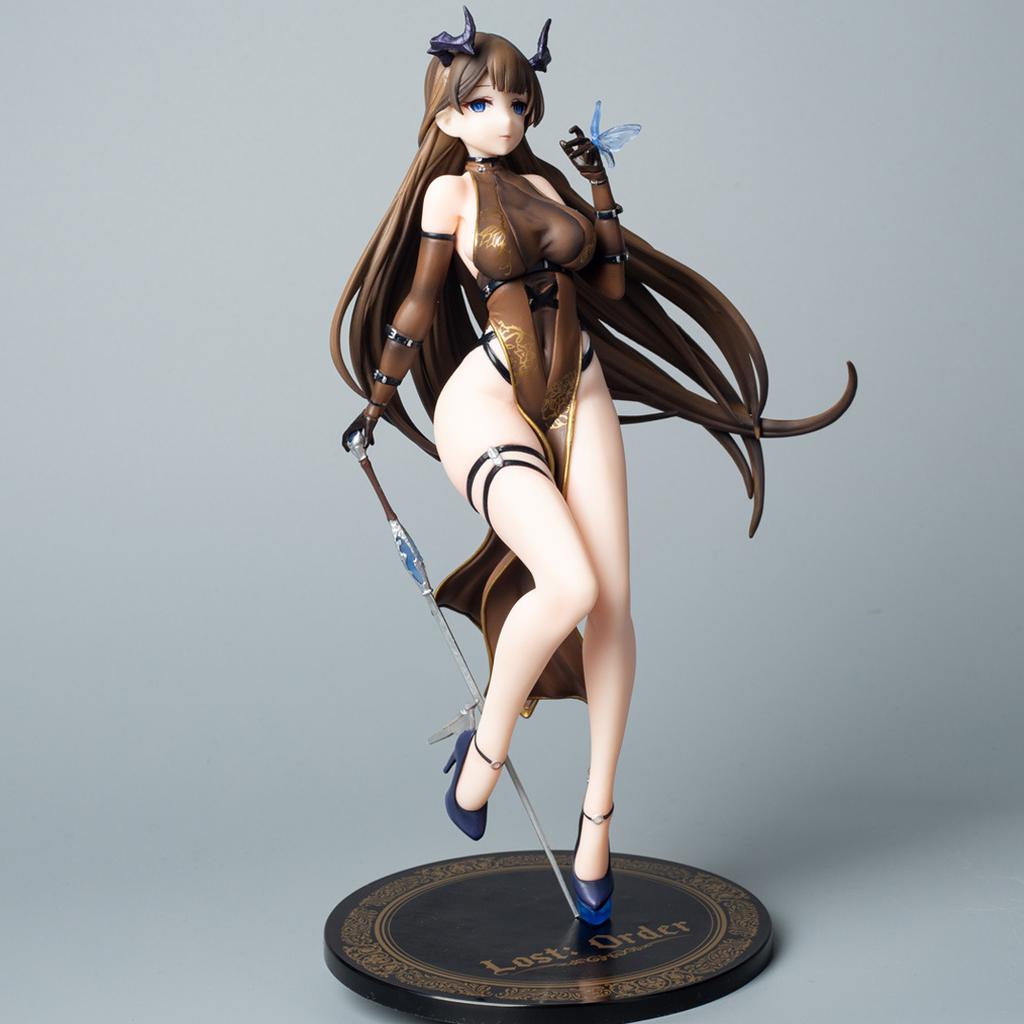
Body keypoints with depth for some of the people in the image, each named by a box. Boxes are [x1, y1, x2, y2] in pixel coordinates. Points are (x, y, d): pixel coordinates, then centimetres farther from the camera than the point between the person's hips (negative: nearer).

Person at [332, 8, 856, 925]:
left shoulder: (547, 183, 13)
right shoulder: (450, 190, 1)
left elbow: (613, 285, 16)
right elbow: (417, 305, 4)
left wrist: (602, 191, 14)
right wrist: (377, 404, 7)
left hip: (580, 394, 5)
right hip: (488, 398, -5)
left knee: (614, 604, -4)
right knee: (570, 584, -27)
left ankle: (598, 817, 10)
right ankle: (486, 748, -1)